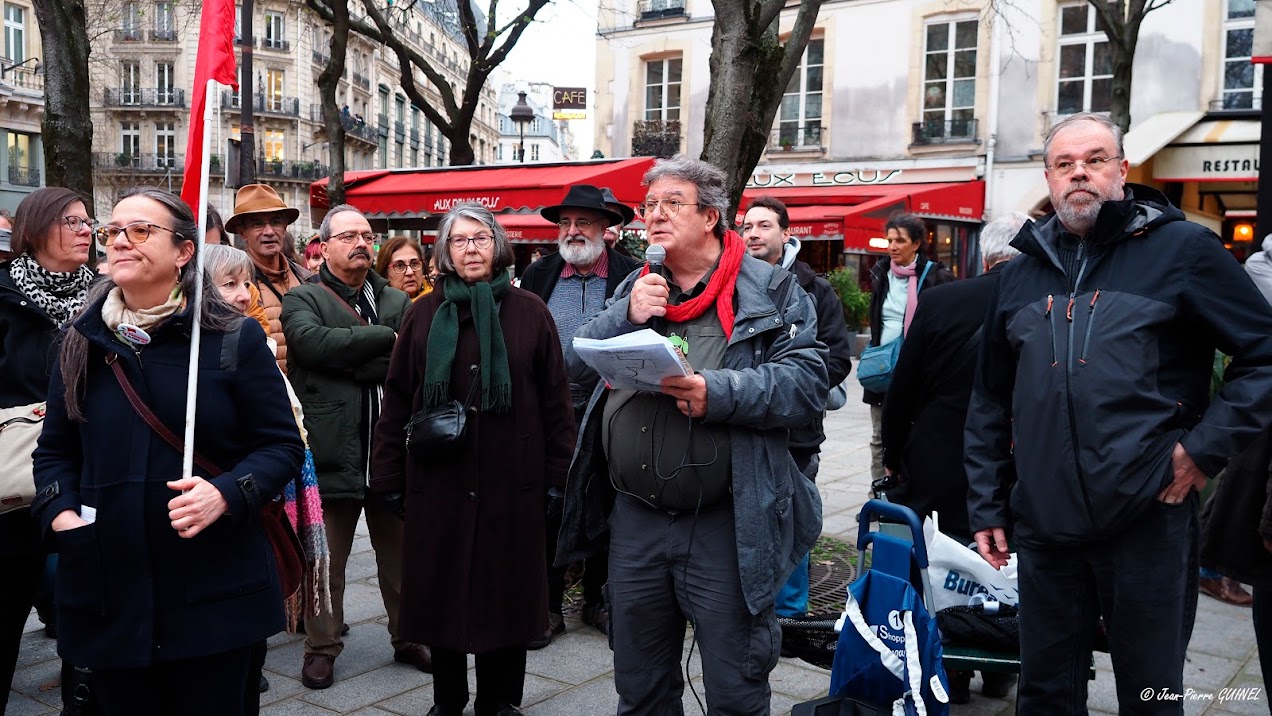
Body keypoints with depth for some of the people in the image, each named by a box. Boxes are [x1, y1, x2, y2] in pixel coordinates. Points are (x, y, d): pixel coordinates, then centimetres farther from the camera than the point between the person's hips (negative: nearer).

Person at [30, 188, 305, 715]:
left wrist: (226, 495, -20)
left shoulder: (235, 339, -3)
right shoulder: (83, 344, 8)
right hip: (109, 592, 3)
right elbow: (55, 448, 14)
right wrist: (59, 511, -5)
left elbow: (282, 445, -3)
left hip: (216, 592, -3)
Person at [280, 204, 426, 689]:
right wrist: (384, 337, -17)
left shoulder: (398, 302, 13)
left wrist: (350, 361, -14)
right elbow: (313, 341, -20)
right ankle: (322, 647, 22)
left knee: (401, 553, 14)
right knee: (326, 559, 6)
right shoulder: (303, 299, 2)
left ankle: (407, 637, 28)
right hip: (333, 449, -3)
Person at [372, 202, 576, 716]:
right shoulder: (426, 315, 5)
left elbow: (556, 400, 2)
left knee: (505, 592, 9)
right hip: (438, 480, 1)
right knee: (441, 593, 11)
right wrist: (389, 476, 1)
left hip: (512, 481, -1)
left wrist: (557, 475, -2)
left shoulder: (529, 313, 2)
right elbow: (397, 400, 4)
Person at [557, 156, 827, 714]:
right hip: (634, 520, 5)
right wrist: (627, 315, -9)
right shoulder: (635, 288, 13)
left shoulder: (768, 290, -4)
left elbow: (806, 381, -13)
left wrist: (720, 393, -26)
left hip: (726, 524, -5)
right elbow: (574, 361, 6)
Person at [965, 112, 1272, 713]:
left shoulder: (1182, 249, -2)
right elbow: (991, 403, 14)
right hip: (1045, 525, 4)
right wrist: (985, 505, 10)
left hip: (1149, 519, -3)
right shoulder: (1022, 273, 11)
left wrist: (1206, 447, -10)